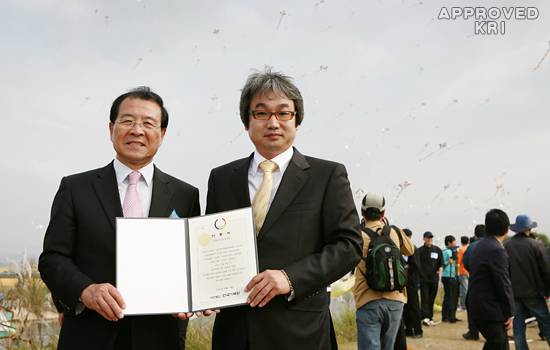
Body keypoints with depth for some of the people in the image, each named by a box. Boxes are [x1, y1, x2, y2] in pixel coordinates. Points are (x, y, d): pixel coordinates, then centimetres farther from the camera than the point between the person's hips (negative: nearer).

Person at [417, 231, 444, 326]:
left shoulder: (437, 250, 13)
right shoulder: (420, 250, 2)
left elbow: (442, 262, 16)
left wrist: (441, 267, -7)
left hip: (434, 279, 4)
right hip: (423, 278, -4)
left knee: (431, 300, 9)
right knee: (424, 298, -12)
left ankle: (430, 318, 15)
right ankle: (425, 317, -20)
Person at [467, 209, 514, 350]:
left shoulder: (479, 246, 13)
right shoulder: (497, 250, -18)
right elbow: (504, 284, -17)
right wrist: (510, 314, -9)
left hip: (476, 306, 10)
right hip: (490, 310, -10)